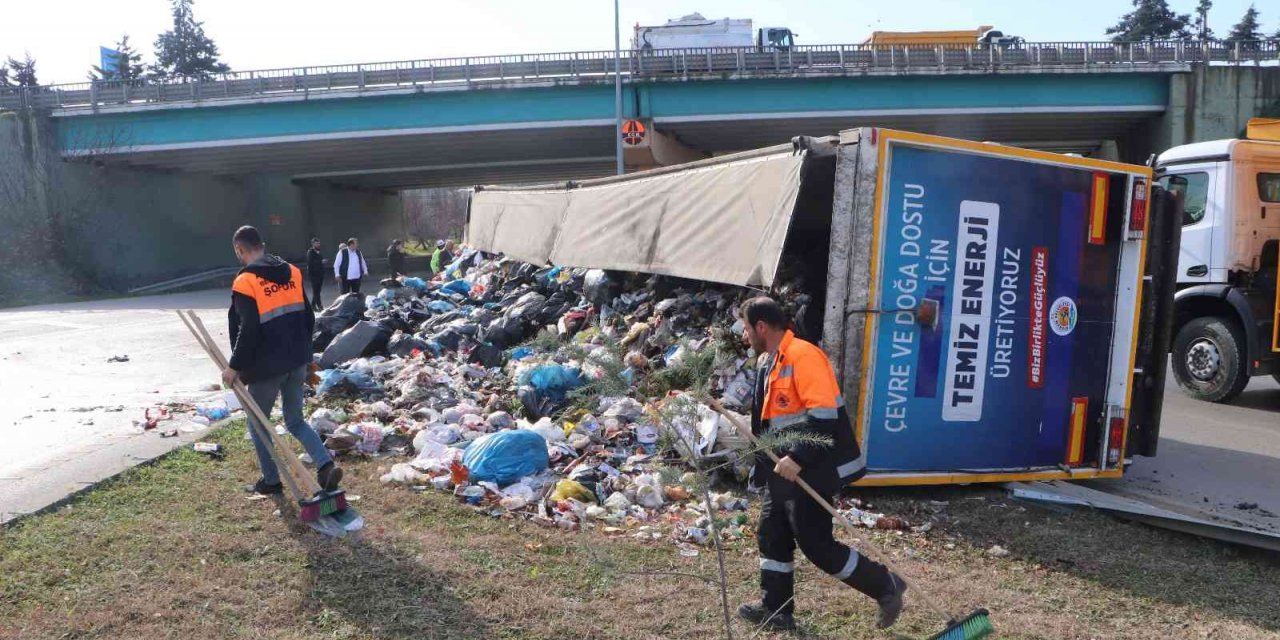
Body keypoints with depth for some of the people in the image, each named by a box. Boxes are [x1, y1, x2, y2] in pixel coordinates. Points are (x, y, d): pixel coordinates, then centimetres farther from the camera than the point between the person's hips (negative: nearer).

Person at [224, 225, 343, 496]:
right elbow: (308, 317, 11)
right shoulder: (292, 272, 6)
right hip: (297, 362, 6)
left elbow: (248, 331, -19)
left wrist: (235, 366, -9)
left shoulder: (246, 282, -14)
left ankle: (271, 481, 21)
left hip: (266, 366, -6)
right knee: (295, 420, 15)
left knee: (258, 423, 14)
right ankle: (325, 464, -4)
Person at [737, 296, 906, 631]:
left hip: (809, 472, -10)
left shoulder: (803, 355, -20)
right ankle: (776, 610, 27)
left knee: (817, 545, -2)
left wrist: (798, 458, -27)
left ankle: (885, 586, 15)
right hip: (784, 471, 10)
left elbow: (824, 415, -26)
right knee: (771, 537, 14)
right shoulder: (769, 361, 12)